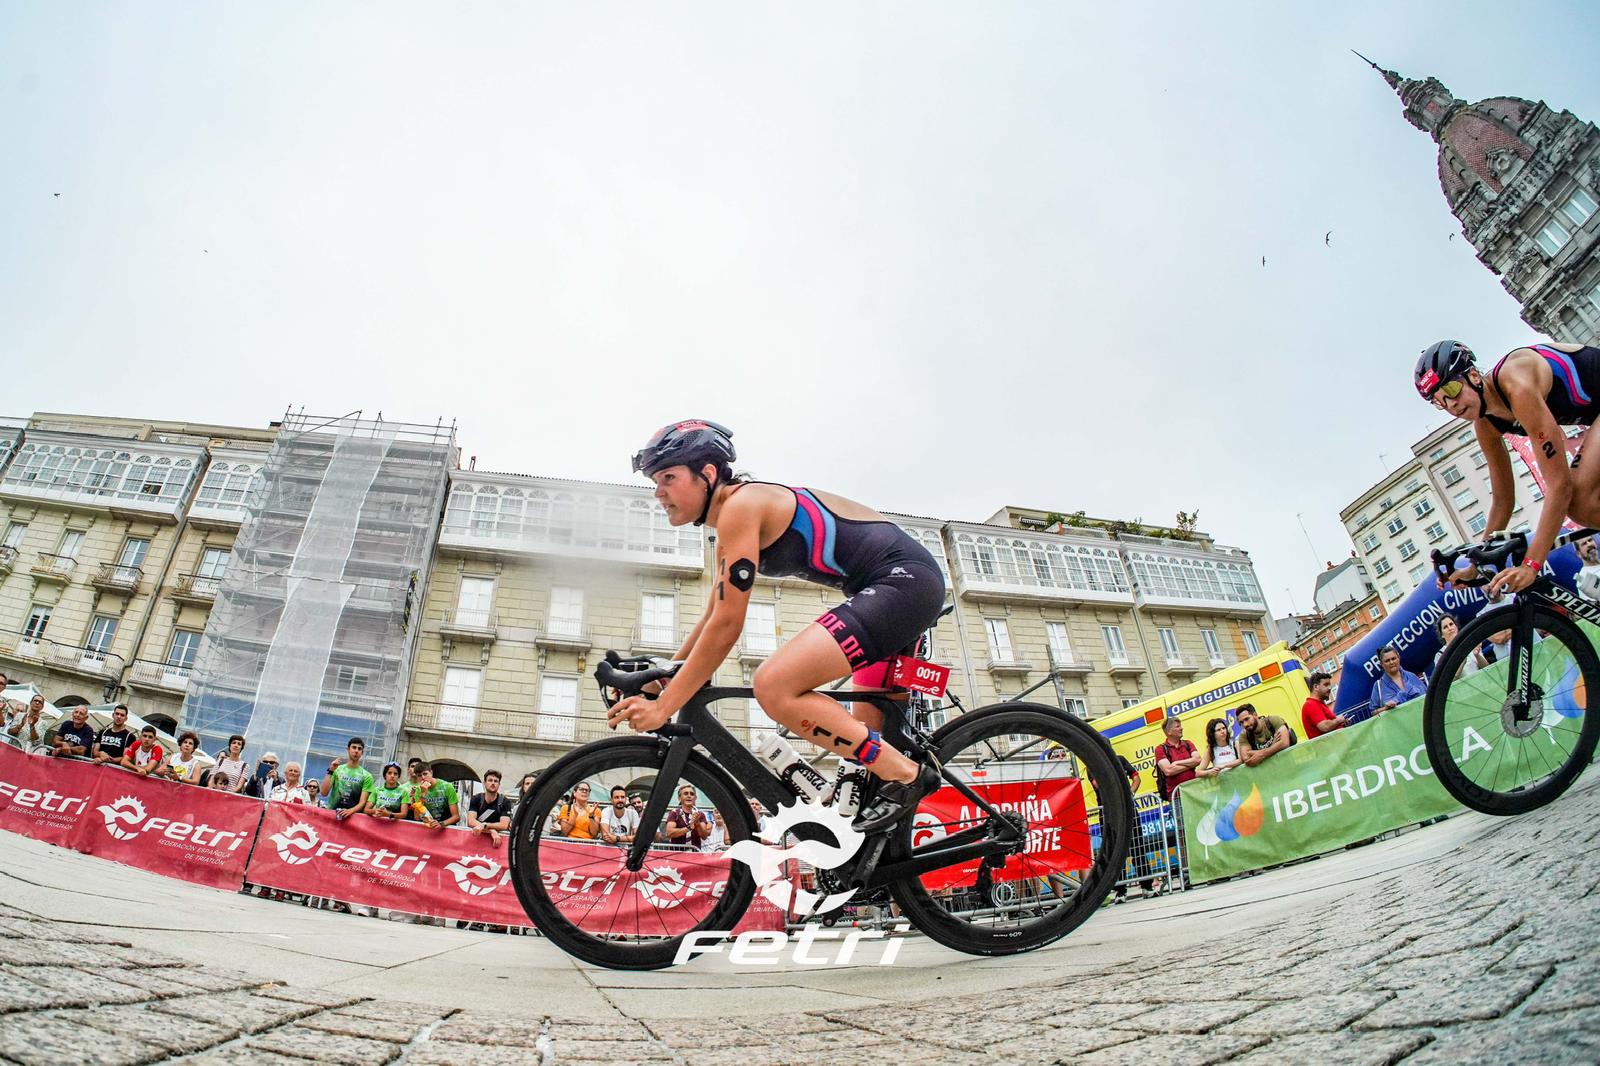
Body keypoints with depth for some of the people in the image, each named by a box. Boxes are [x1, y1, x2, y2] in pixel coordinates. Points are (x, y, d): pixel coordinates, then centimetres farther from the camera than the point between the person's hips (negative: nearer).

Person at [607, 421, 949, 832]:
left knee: (774, 686, -21)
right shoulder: (731, 530, 17)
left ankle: (907, 775, -12)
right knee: (865, 735, 17)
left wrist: (663, 705, -13)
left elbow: (726, 628, -17)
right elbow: (711, 619, 23)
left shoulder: (740, 505, -14)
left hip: (904, 579, -11)